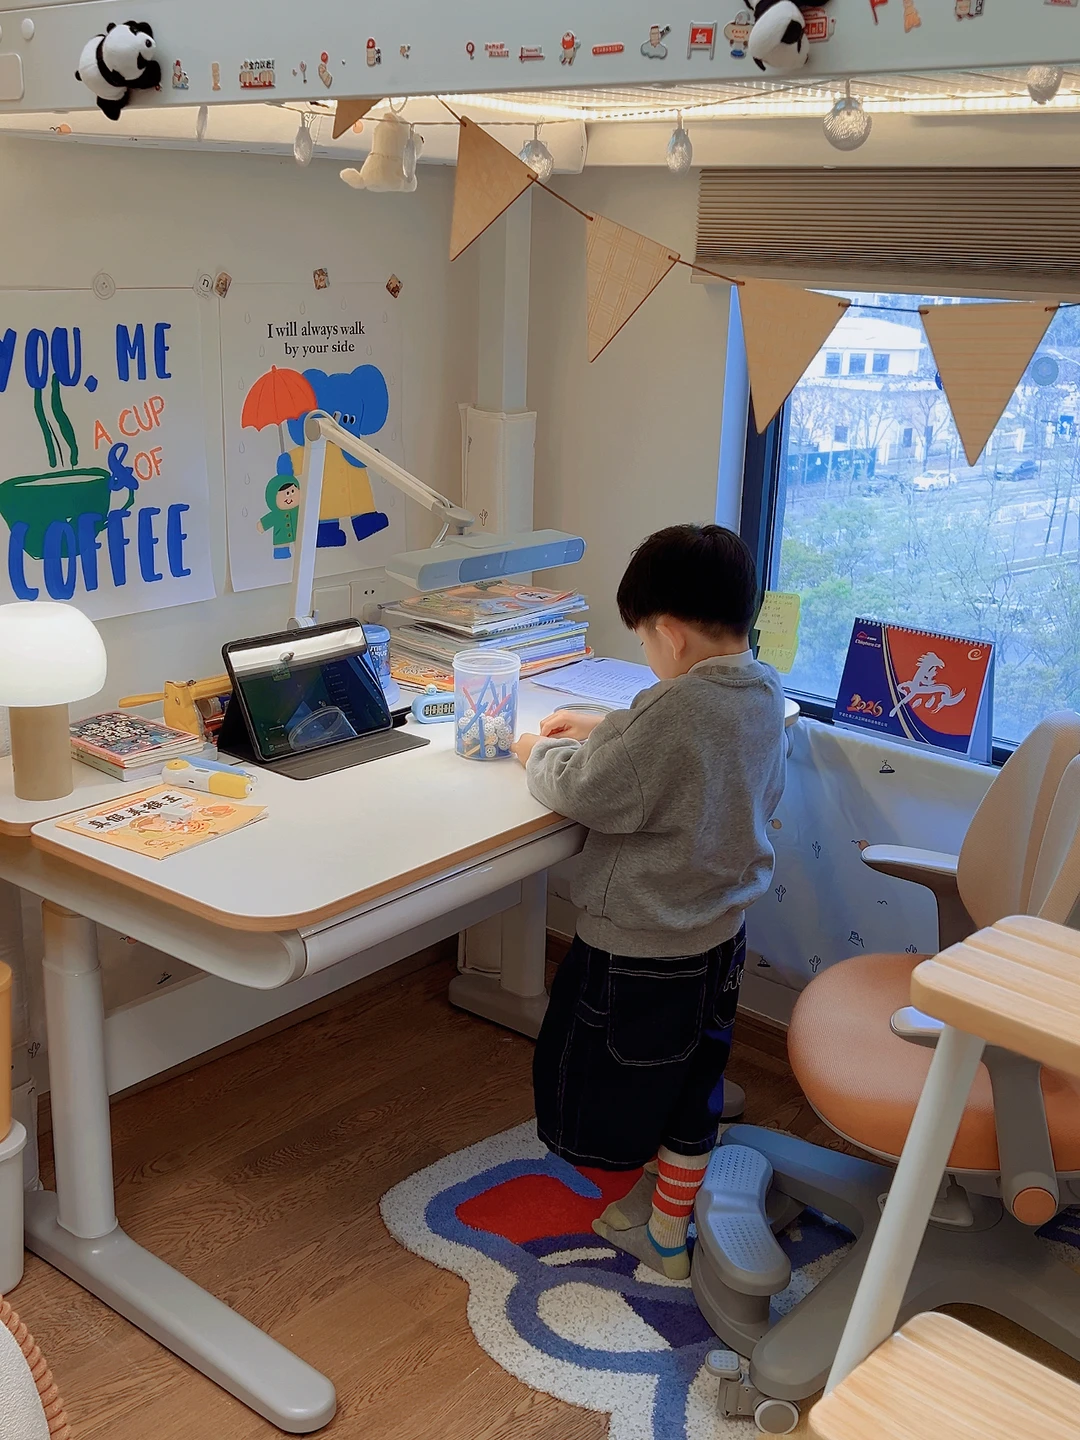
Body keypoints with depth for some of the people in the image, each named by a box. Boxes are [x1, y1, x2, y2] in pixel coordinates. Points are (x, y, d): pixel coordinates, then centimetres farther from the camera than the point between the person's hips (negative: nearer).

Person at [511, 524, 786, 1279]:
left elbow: (582, 791, -22)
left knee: (614, 1082, 16)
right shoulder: (765, 693, -3)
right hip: (720, 933, 8)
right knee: (692, 1086, 21)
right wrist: (607, 731, 10)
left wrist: (542, 752, -2)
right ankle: (669, 1230, 39)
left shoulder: (675, 711, -30)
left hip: (641, 947, -8)